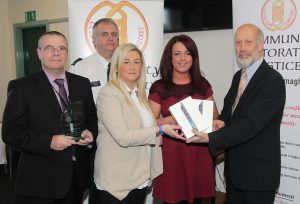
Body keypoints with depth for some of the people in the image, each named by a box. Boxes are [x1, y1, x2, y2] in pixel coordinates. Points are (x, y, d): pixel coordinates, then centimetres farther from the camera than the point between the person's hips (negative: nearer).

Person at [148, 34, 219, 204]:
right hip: (172, 152, -2)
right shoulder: (159, 88, -1)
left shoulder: (202, 84, 7)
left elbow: (215, 116, 14)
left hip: (199, 151, 2)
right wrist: (170, 120, -20)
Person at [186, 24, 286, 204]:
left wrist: (211, 138, -27)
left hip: (258, 171, -7)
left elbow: (251, 124, -25)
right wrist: (222, 121, -5)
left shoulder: (273, 80, -19)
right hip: (235, 165, 7)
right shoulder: (239, 76, 8)